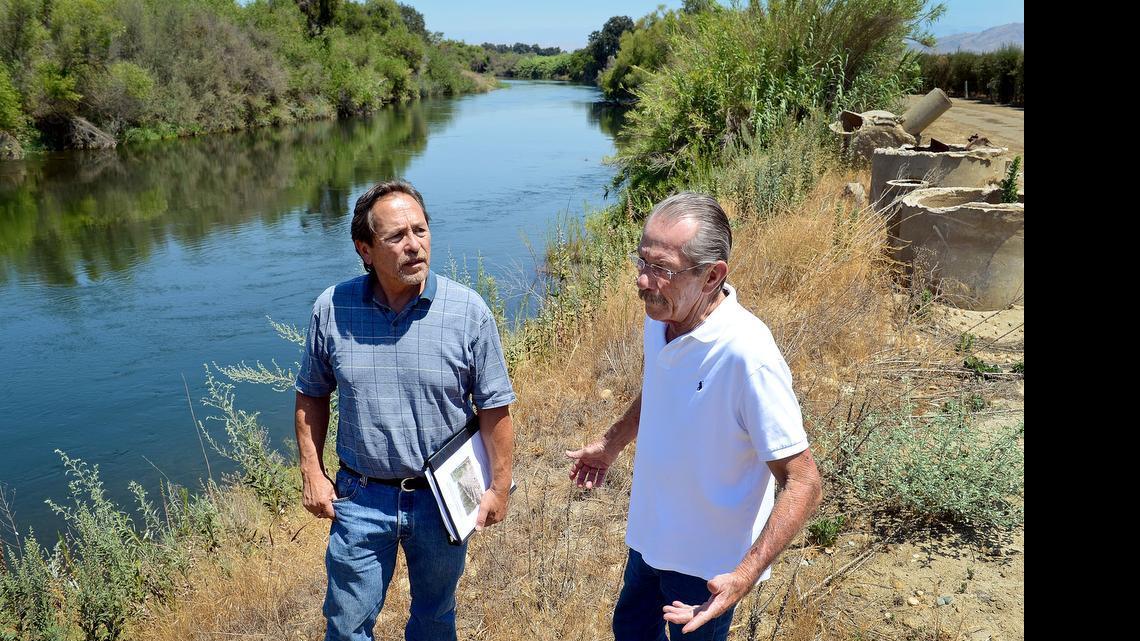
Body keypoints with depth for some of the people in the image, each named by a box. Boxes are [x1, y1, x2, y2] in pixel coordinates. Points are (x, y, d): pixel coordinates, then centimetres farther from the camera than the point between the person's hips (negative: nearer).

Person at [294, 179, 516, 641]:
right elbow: (312, 395, 5)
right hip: (361, 498, 1)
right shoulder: (332, 309, -9)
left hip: (442, 496, 0)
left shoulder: (468, 311, -14)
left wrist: (499, 487, -4)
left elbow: (494, 408, -7)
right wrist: (312, 473, 2)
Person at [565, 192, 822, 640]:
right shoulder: (660, 317, -9)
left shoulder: (747, 355, -33)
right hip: (651, 536, 7)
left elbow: (803, 483, -29)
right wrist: (612, 443, 16)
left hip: (707, 562, -7)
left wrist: (745, 576, -37)